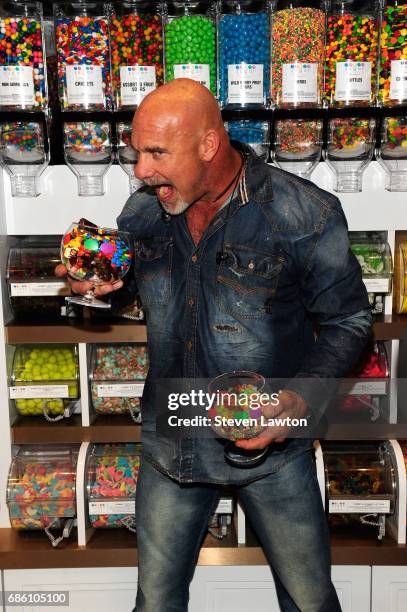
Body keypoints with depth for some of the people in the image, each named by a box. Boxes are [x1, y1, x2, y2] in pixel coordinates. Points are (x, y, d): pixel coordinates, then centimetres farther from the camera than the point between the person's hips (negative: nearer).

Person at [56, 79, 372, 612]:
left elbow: (347, 321, -8)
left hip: (271, 446, -3)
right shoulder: (142, 212, -2)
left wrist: (300, 399, -24)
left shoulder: (306, 214, -17)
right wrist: (102, 283, -9)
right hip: (171, 442, 4)